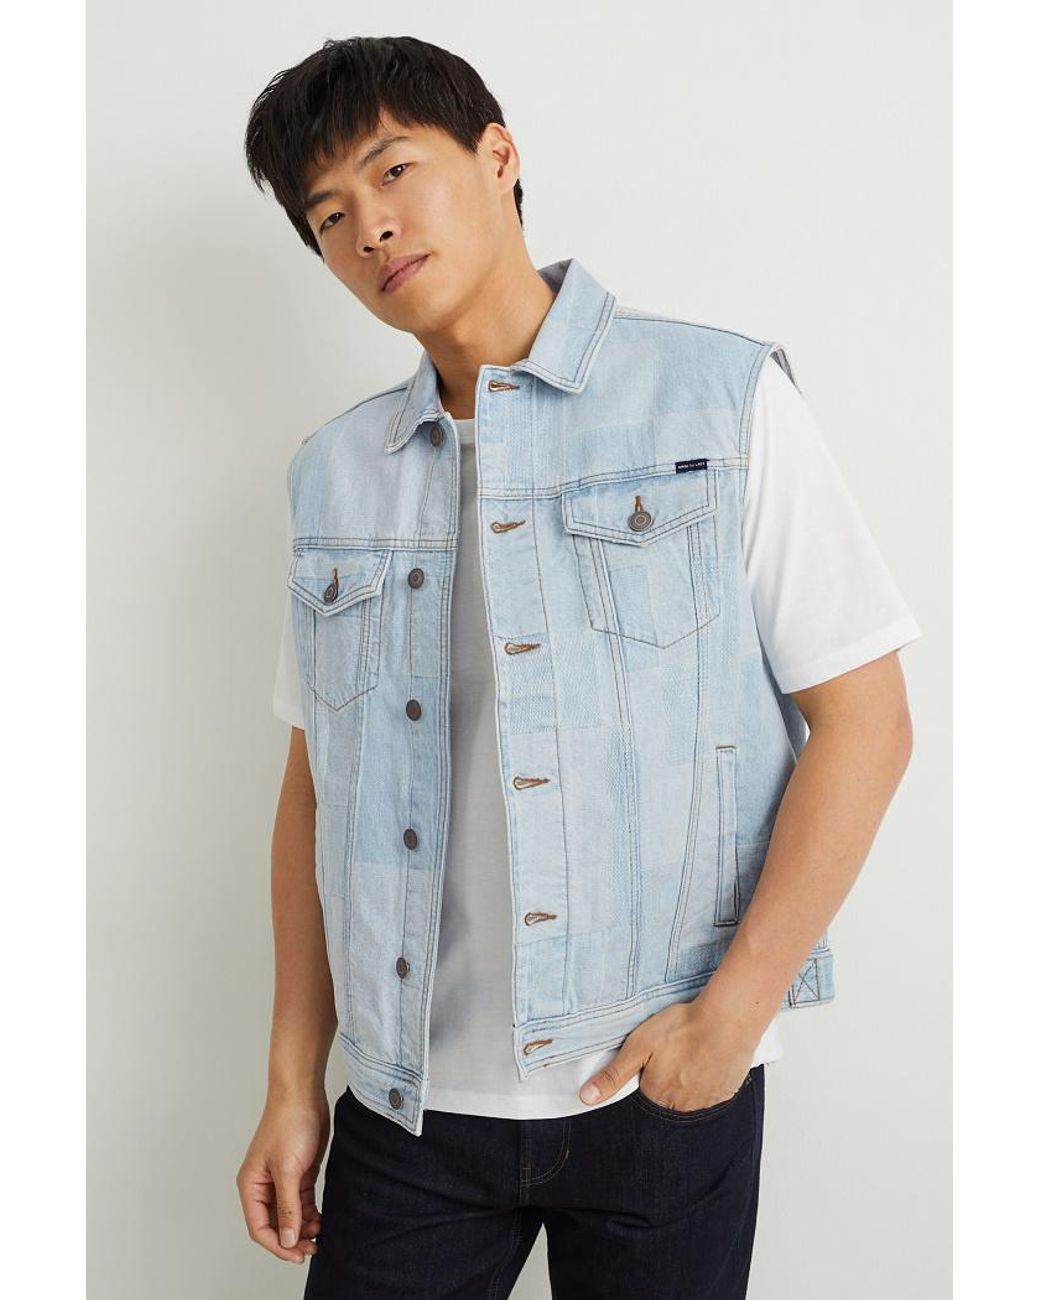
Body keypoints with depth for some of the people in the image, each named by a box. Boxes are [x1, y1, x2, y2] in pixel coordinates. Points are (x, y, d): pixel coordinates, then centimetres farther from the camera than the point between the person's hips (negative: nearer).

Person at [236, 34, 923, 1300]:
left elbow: (865, 721, -6)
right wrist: (293, 1079, 6)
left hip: (663, 1091, -2)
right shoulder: (334, 475, 6)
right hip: (410, 1100, 3)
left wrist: (734, 1009, -12)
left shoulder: (720, 401, -4)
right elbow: (315, 786, 8)